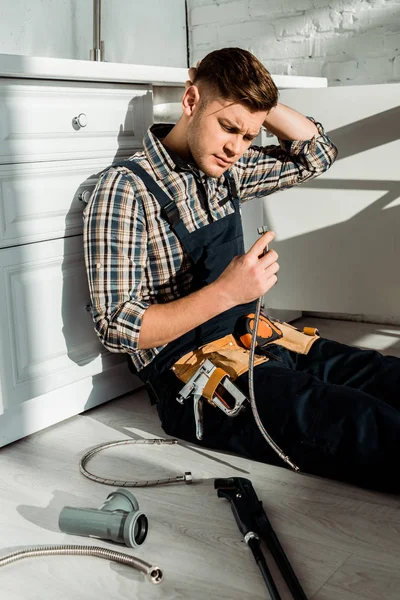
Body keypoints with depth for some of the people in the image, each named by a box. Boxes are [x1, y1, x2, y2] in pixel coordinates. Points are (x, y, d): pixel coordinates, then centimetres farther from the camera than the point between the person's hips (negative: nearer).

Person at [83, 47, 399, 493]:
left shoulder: (225, 171, 10)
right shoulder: (126, 188, -12)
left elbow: (316, 154, 20)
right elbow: (117, 329, -15)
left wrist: (254, 101, 6)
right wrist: (226, 292, -24)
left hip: (257, 342, 8)